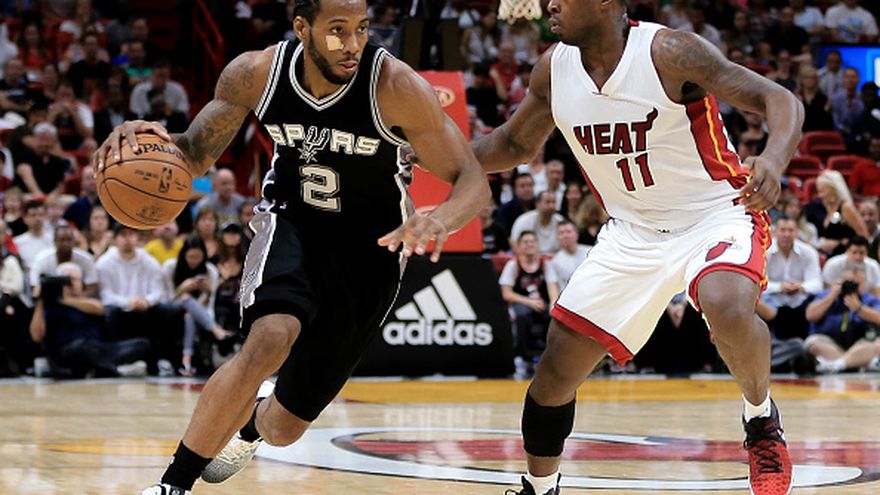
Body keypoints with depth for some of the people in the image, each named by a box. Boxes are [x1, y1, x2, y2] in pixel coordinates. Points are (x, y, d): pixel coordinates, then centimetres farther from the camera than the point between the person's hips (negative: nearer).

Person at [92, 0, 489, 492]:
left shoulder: (396, 87, -27)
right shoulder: (255, 74, -18)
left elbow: (473, 181, -25)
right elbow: (196, 155, -4)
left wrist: (439, 221, -49)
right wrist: (149, 138, -28)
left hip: (368, 246, 0)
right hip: (291, 223, 0)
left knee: (285, 427, 7)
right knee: (269, 340, -34)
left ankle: (251, 426, 48)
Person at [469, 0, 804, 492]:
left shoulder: (669, 53, -22)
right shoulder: (555, 68, -5)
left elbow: (780, 100, -23)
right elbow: (516, 143, 13)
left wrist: (773, 161, -44)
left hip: (715, 215, -5)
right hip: (633, 232, 6)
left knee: (729, 309, -37)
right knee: (557, 368, 2)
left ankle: (762, 419, -8)